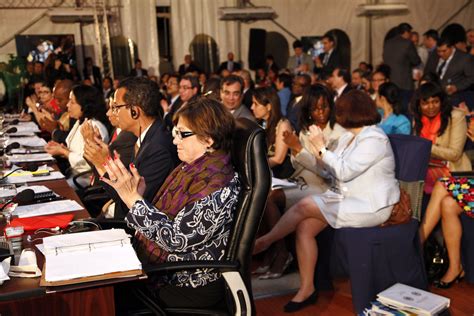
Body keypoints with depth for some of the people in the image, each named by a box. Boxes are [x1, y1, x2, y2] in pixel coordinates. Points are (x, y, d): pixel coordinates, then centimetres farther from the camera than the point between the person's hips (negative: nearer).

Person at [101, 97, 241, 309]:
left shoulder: (218, 185, -24)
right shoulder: (190, 168, 5)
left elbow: (175, 238, -26)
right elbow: (161, 217, 4)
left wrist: (134, 199, -23)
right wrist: (134, 196, -11)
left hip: (190, 286, -8)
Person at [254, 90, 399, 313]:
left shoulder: (374, 139, -15)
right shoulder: (348, 137, 14)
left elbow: (344, 172, -22)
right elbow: (331, 172, 10)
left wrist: (321, 147, -18)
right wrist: (317, 152, -5)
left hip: (370, 206, -9)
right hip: (346, 198, 9)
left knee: (304, 206, -21)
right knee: (304, 226, -14)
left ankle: (264, 242, 1)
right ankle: (307, 289, -8)